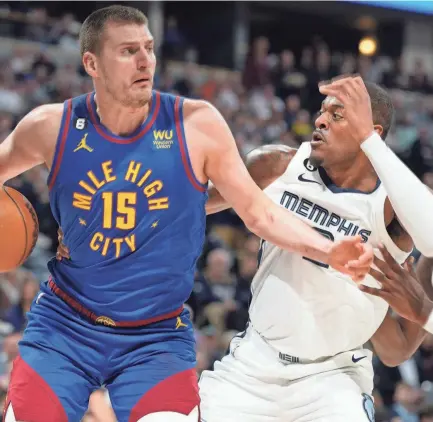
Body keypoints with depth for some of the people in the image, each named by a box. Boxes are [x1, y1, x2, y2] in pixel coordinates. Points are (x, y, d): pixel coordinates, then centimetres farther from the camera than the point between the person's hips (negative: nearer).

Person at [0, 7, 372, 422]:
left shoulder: (197, 125, -9)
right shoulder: (51, 127, -6)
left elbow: (259, 212, -3)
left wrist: (328, 251, -17)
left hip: (157, 338, -1)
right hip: (64, 326, 1)